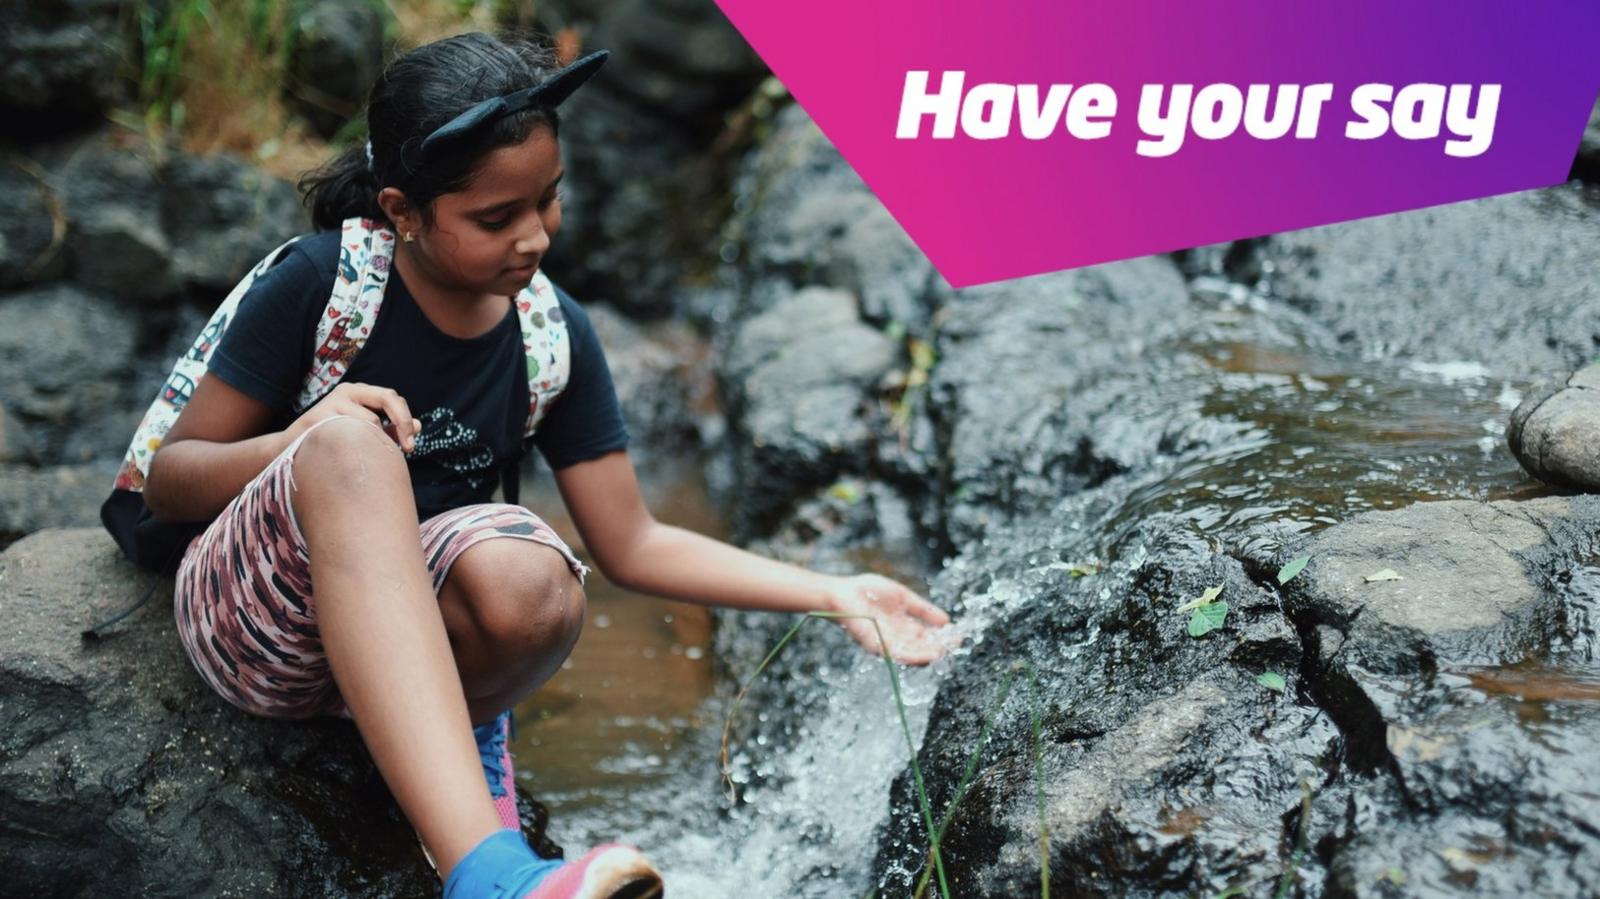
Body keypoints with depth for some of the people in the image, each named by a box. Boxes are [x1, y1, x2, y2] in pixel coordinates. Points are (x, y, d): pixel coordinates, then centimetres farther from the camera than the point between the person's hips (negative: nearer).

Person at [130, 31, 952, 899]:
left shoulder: (554, 337, -2)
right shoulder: (321, 281, -12)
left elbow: (630, 544, 4)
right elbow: (166, 482, -7)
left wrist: (832, 593, -4)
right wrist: (299, 445, -28)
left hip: (402, 636, 3)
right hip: (251, 621, -2)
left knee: (530, 580, -35)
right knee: (353, 444, -36)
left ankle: (458, 725, 4)